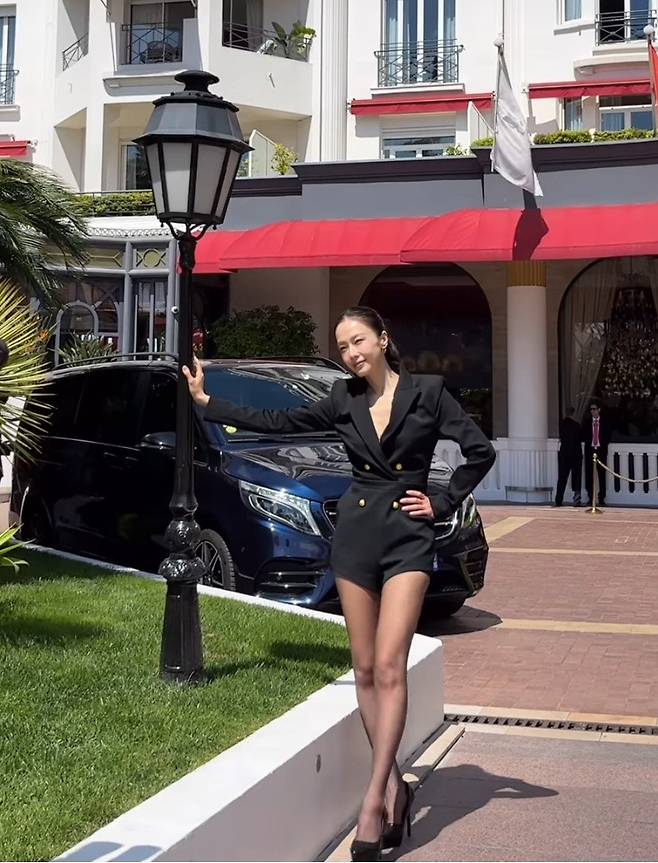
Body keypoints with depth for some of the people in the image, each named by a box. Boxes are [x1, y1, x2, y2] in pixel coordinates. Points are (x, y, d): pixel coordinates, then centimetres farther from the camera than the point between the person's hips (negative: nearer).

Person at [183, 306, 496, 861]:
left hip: (408, 536, -4)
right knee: (365, 670, 4)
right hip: (355, 532, 4)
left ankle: (374, 799, -13)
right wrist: (206, 402, 14)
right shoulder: (344, 401, 8)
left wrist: (443, 503, -2)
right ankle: (394, 785, 15)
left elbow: (480, 451, -1)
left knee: (389, 666, -14)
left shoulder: (427, 391, -2)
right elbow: (277, 422, 12)